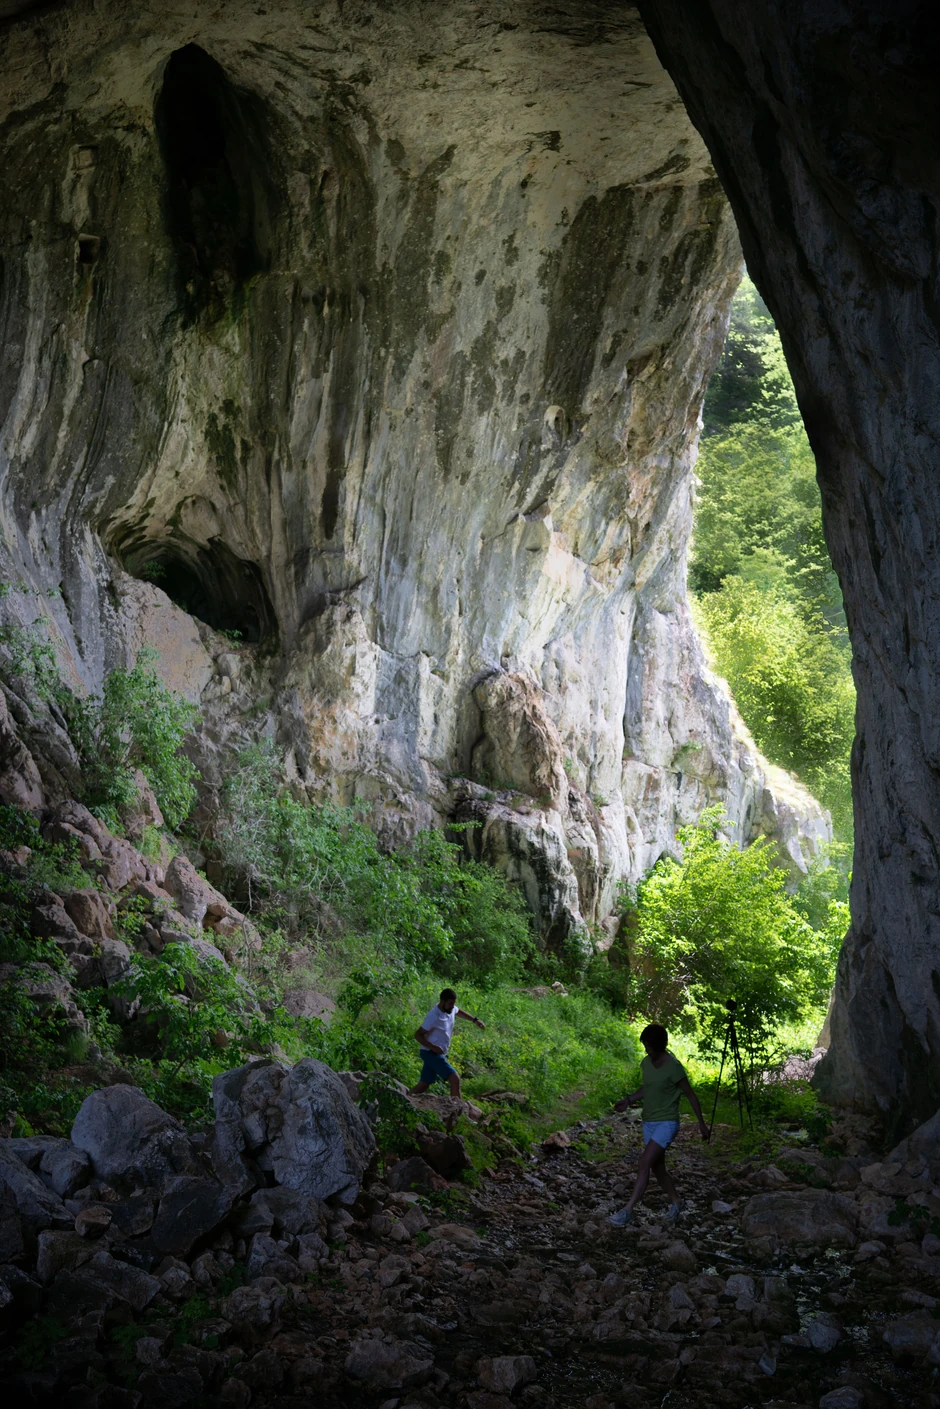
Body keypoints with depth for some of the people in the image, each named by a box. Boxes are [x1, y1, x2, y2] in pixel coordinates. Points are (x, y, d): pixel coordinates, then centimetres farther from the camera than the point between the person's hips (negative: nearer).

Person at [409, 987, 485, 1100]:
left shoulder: (451, 1009, 1)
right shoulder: (434, 1017, -24)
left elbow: (458, 1011, 27)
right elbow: (418, 1034, -21)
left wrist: (475, 1020, 20)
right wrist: (433, 1047, -33)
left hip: (438, 1054, 9)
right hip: (431, 1053, -9)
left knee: (424, 1084, 15)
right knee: (455, 1079, -17)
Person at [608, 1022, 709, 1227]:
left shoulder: (673, 1067, -18)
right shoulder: (646, 1063, 3)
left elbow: (690, 1095, -9)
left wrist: (701, 1123, -4)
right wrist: (628, 1100, 5)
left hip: (667, 1123, -8)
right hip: (649, 1123, 8)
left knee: (645, 1162, -19)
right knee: (657, 1168, 14)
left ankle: (628, 1210, -19)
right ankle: (676, 1202, 35)